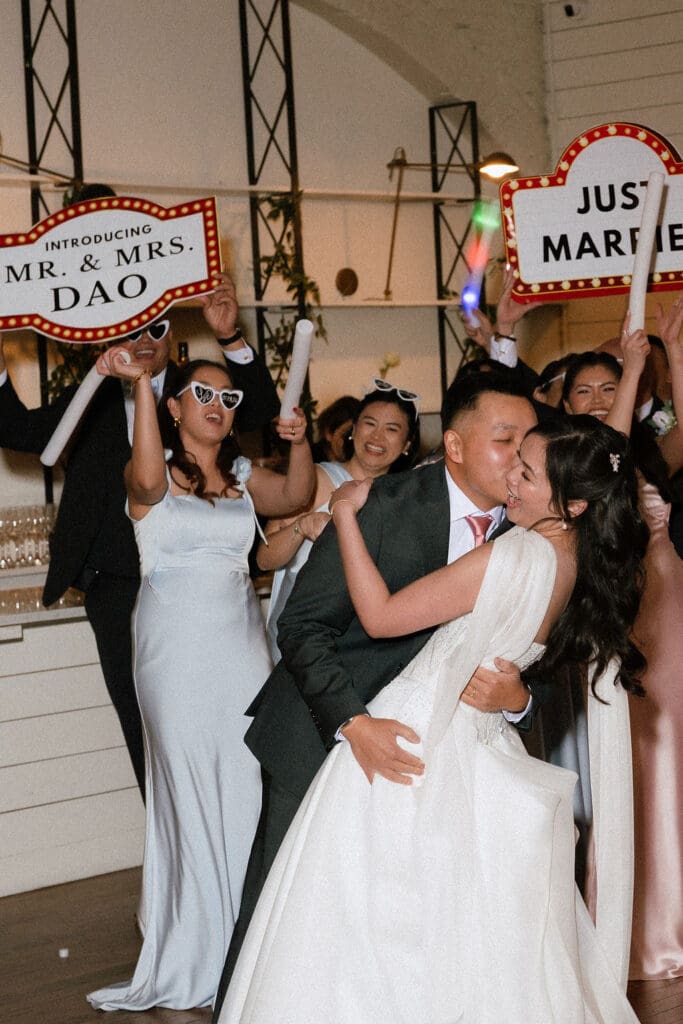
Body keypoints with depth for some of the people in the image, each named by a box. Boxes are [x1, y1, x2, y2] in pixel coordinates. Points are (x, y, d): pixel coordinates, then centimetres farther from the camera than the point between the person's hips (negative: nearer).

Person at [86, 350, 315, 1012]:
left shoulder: (242, 477, 16)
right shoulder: (153, 476, -2)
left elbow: (295, 496, 4)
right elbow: (147, 481, -25)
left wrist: (299, 443, -13)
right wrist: (139, 384, -30)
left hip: (240, 641, 5)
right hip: (177, 646, -5)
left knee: (243, 787, 0)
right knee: (189, 790, -4)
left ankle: (243, 944, 9)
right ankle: (196, 958, 5)